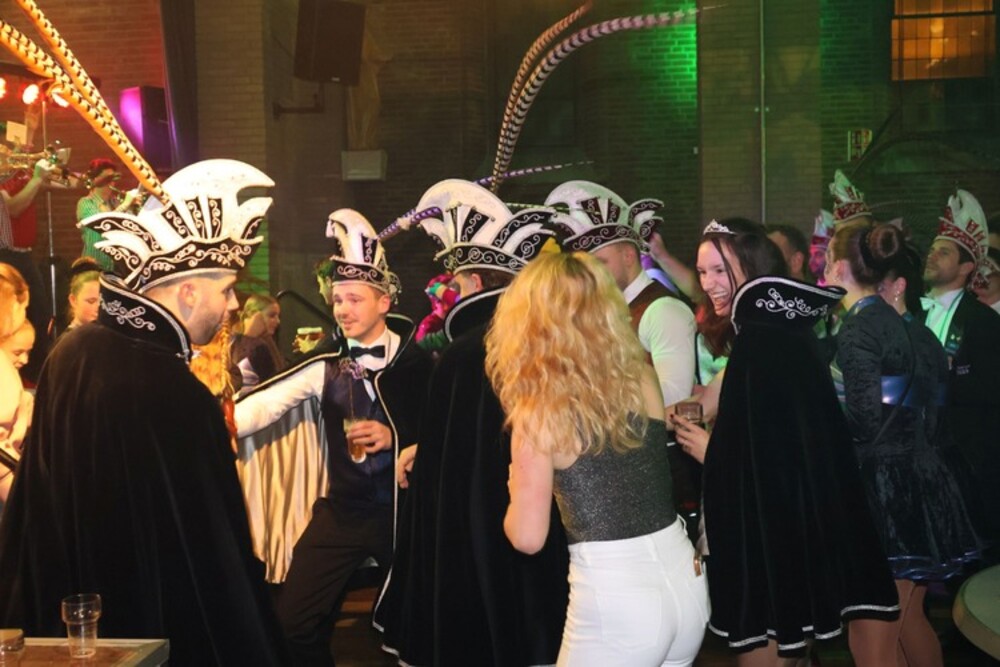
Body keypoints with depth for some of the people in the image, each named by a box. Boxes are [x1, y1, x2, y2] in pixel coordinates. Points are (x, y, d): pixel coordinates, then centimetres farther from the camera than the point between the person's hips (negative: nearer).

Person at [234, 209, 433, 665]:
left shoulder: (419, 360, -8)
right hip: (341, 511, 2)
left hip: (405, 509, -2)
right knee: (294, 624, 2)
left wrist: (396, 438, -19)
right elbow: (266, 402, -13)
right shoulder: (325, 363, -2)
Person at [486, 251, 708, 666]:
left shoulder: (539, 411, -12)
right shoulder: (642, 378, 2)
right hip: (685, 579, 6)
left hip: (615, 598, -5)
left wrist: (516, 491, 10)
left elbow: (528, 538, -10)